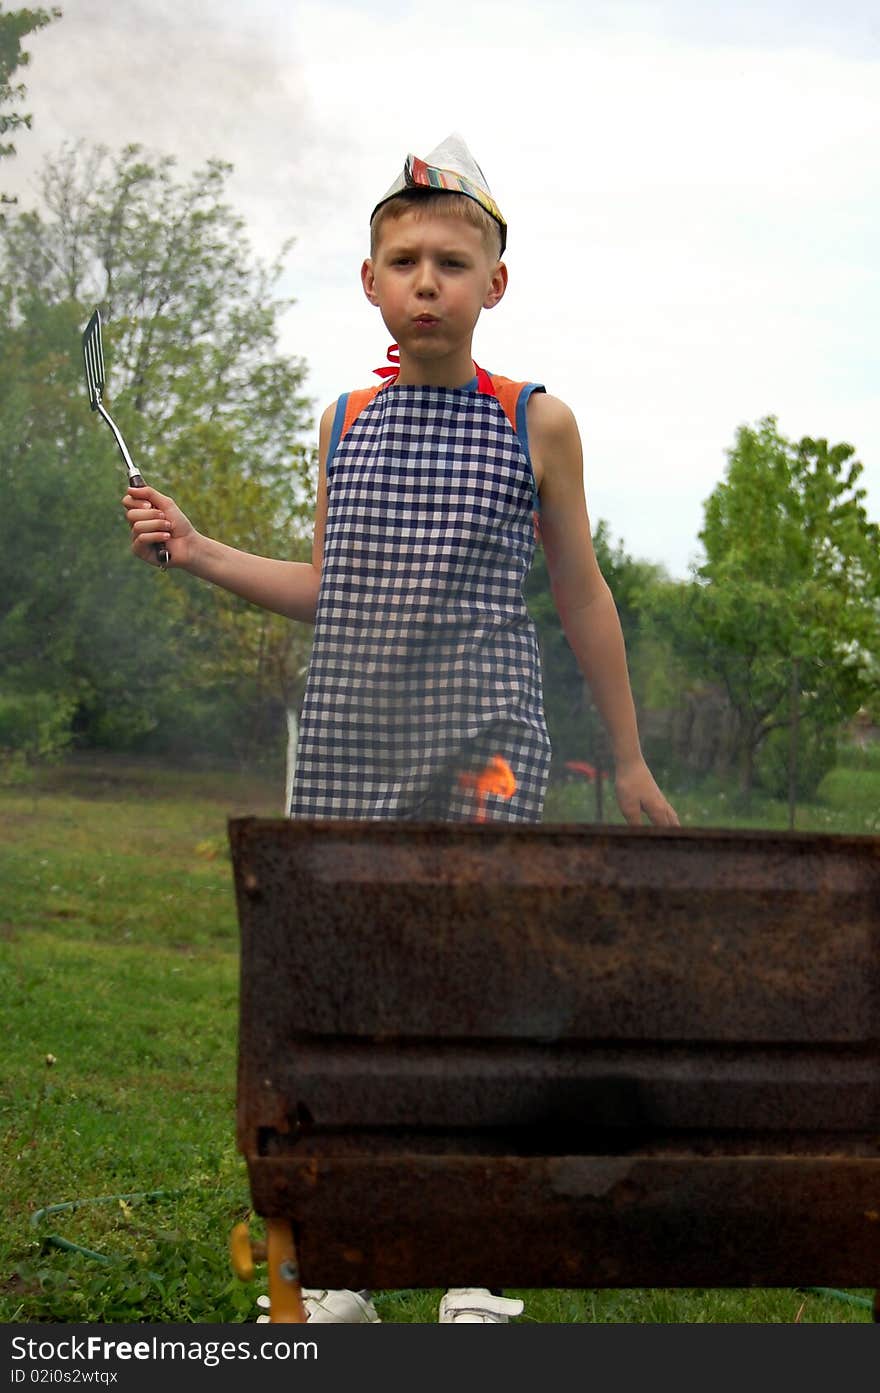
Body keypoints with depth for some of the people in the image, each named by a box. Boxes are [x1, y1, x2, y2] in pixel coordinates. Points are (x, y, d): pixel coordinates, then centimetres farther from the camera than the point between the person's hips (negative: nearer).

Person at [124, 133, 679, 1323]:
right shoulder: (346, 423, 10)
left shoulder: (536, 424, 1)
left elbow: (580, 594, 8)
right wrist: (198, 553, 5)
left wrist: (629, 758, 11)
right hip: (348, 741, 4)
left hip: (482, 743, -3)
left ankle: (479, 1278, 7)